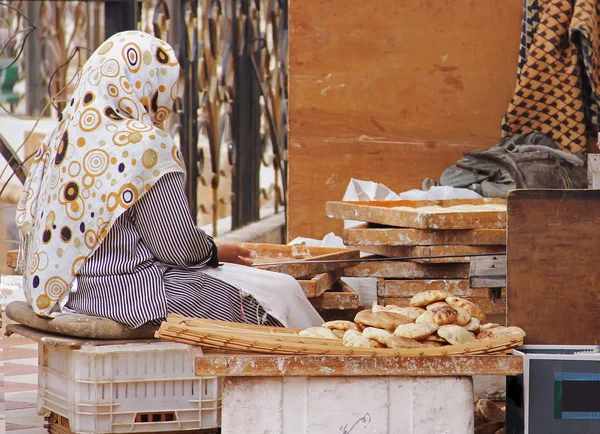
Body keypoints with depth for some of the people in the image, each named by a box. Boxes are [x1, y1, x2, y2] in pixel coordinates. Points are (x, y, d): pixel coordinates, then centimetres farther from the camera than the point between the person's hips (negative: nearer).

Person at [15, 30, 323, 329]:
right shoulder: (145, 145, -17)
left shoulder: (63, 136, 8)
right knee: (282, 292, 2)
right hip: (129, 293, -9)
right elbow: (178, 247, -16)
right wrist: (216, 252, 6)